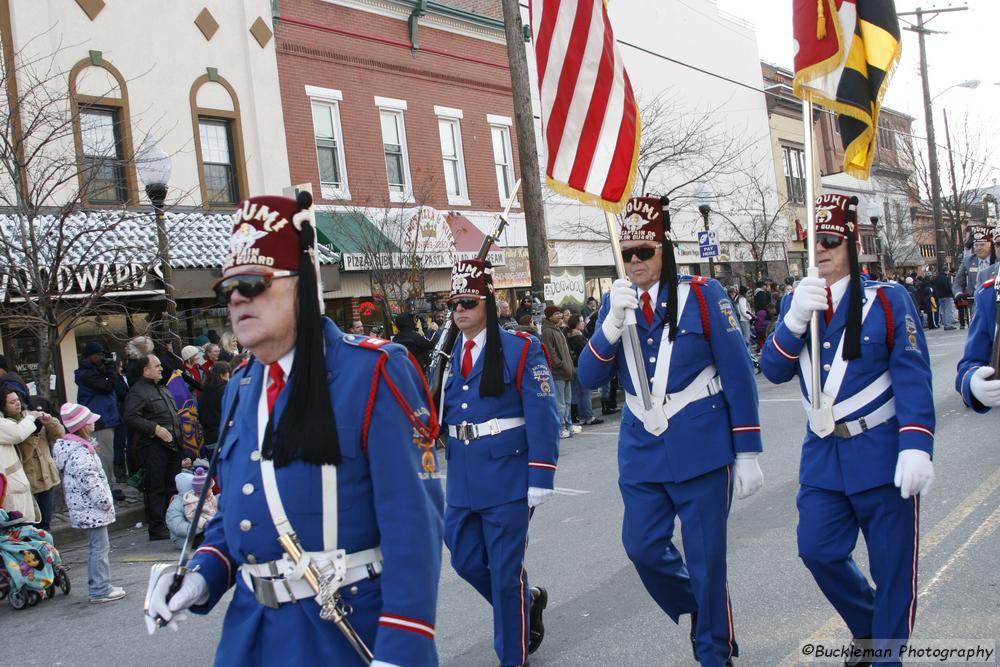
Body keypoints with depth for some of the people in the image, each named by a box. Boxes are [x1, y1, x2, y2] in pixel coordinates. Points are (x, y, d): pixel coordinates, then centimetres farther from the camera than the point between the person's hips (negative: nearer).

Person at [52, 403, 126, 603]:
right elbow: (90, 481, -25)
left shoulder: (80, 446, 11)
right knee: (100, 547, -5)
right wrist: (105, 502, -19)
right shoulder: (80, 453, -21)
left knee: (95, 547, 17)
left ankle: (98, 586, 25)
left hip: (86, 510, 11)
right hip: (92, 510, -11)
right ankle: (101, 590, -1)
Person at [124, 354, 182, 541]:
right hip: (152, 447, -9)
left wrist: (177, 431, 21)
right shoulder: (137, 392, -9)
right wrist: (156, 429, -22)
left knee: (173, 486, 13)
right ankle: (157, 528, -1)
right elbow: (131, 418, -20)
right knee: (156, 488, -5)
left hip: (171, 444, 9)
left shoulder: (162, 390, 21)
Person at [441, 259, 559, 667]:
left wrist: (540, 479, -15)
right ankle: (527, 601, 40)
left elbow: (542, 416, -11)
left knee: (505, 569, 2)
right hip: (461, 480, 6)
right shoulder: (447, 355, 8)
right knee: (466, 561, 13)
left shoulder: (519, 349, -8)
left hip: (506, 476, -6)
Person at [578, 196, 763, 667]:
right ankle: (696, 610, 34)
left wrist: (747, 454, -8)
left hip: (700, 449, -4)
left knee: (705, 558, 3)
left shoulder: (702, 295, -7)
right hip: (641, 450, 4)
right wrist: (613, 322, -18)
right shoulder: (616, 300, 5)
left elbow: (738, 376, -6)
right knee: (642, 547, 5)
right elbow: (590, 378, -3)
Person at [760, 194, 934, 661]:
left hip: (881, 454, -4)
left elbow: (913, 377, -12)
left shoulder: (888, 300, -6)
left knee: (892, 565, 5)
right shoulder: (795, 302, 6)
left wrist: (916, 447, -22)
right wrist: (795, 319, -18)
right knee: (817, 550, 5)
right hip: (823, 453, 4)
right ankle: (866, 628, 31)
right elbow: (773, 371, -3)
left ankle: (887, 648, 24)